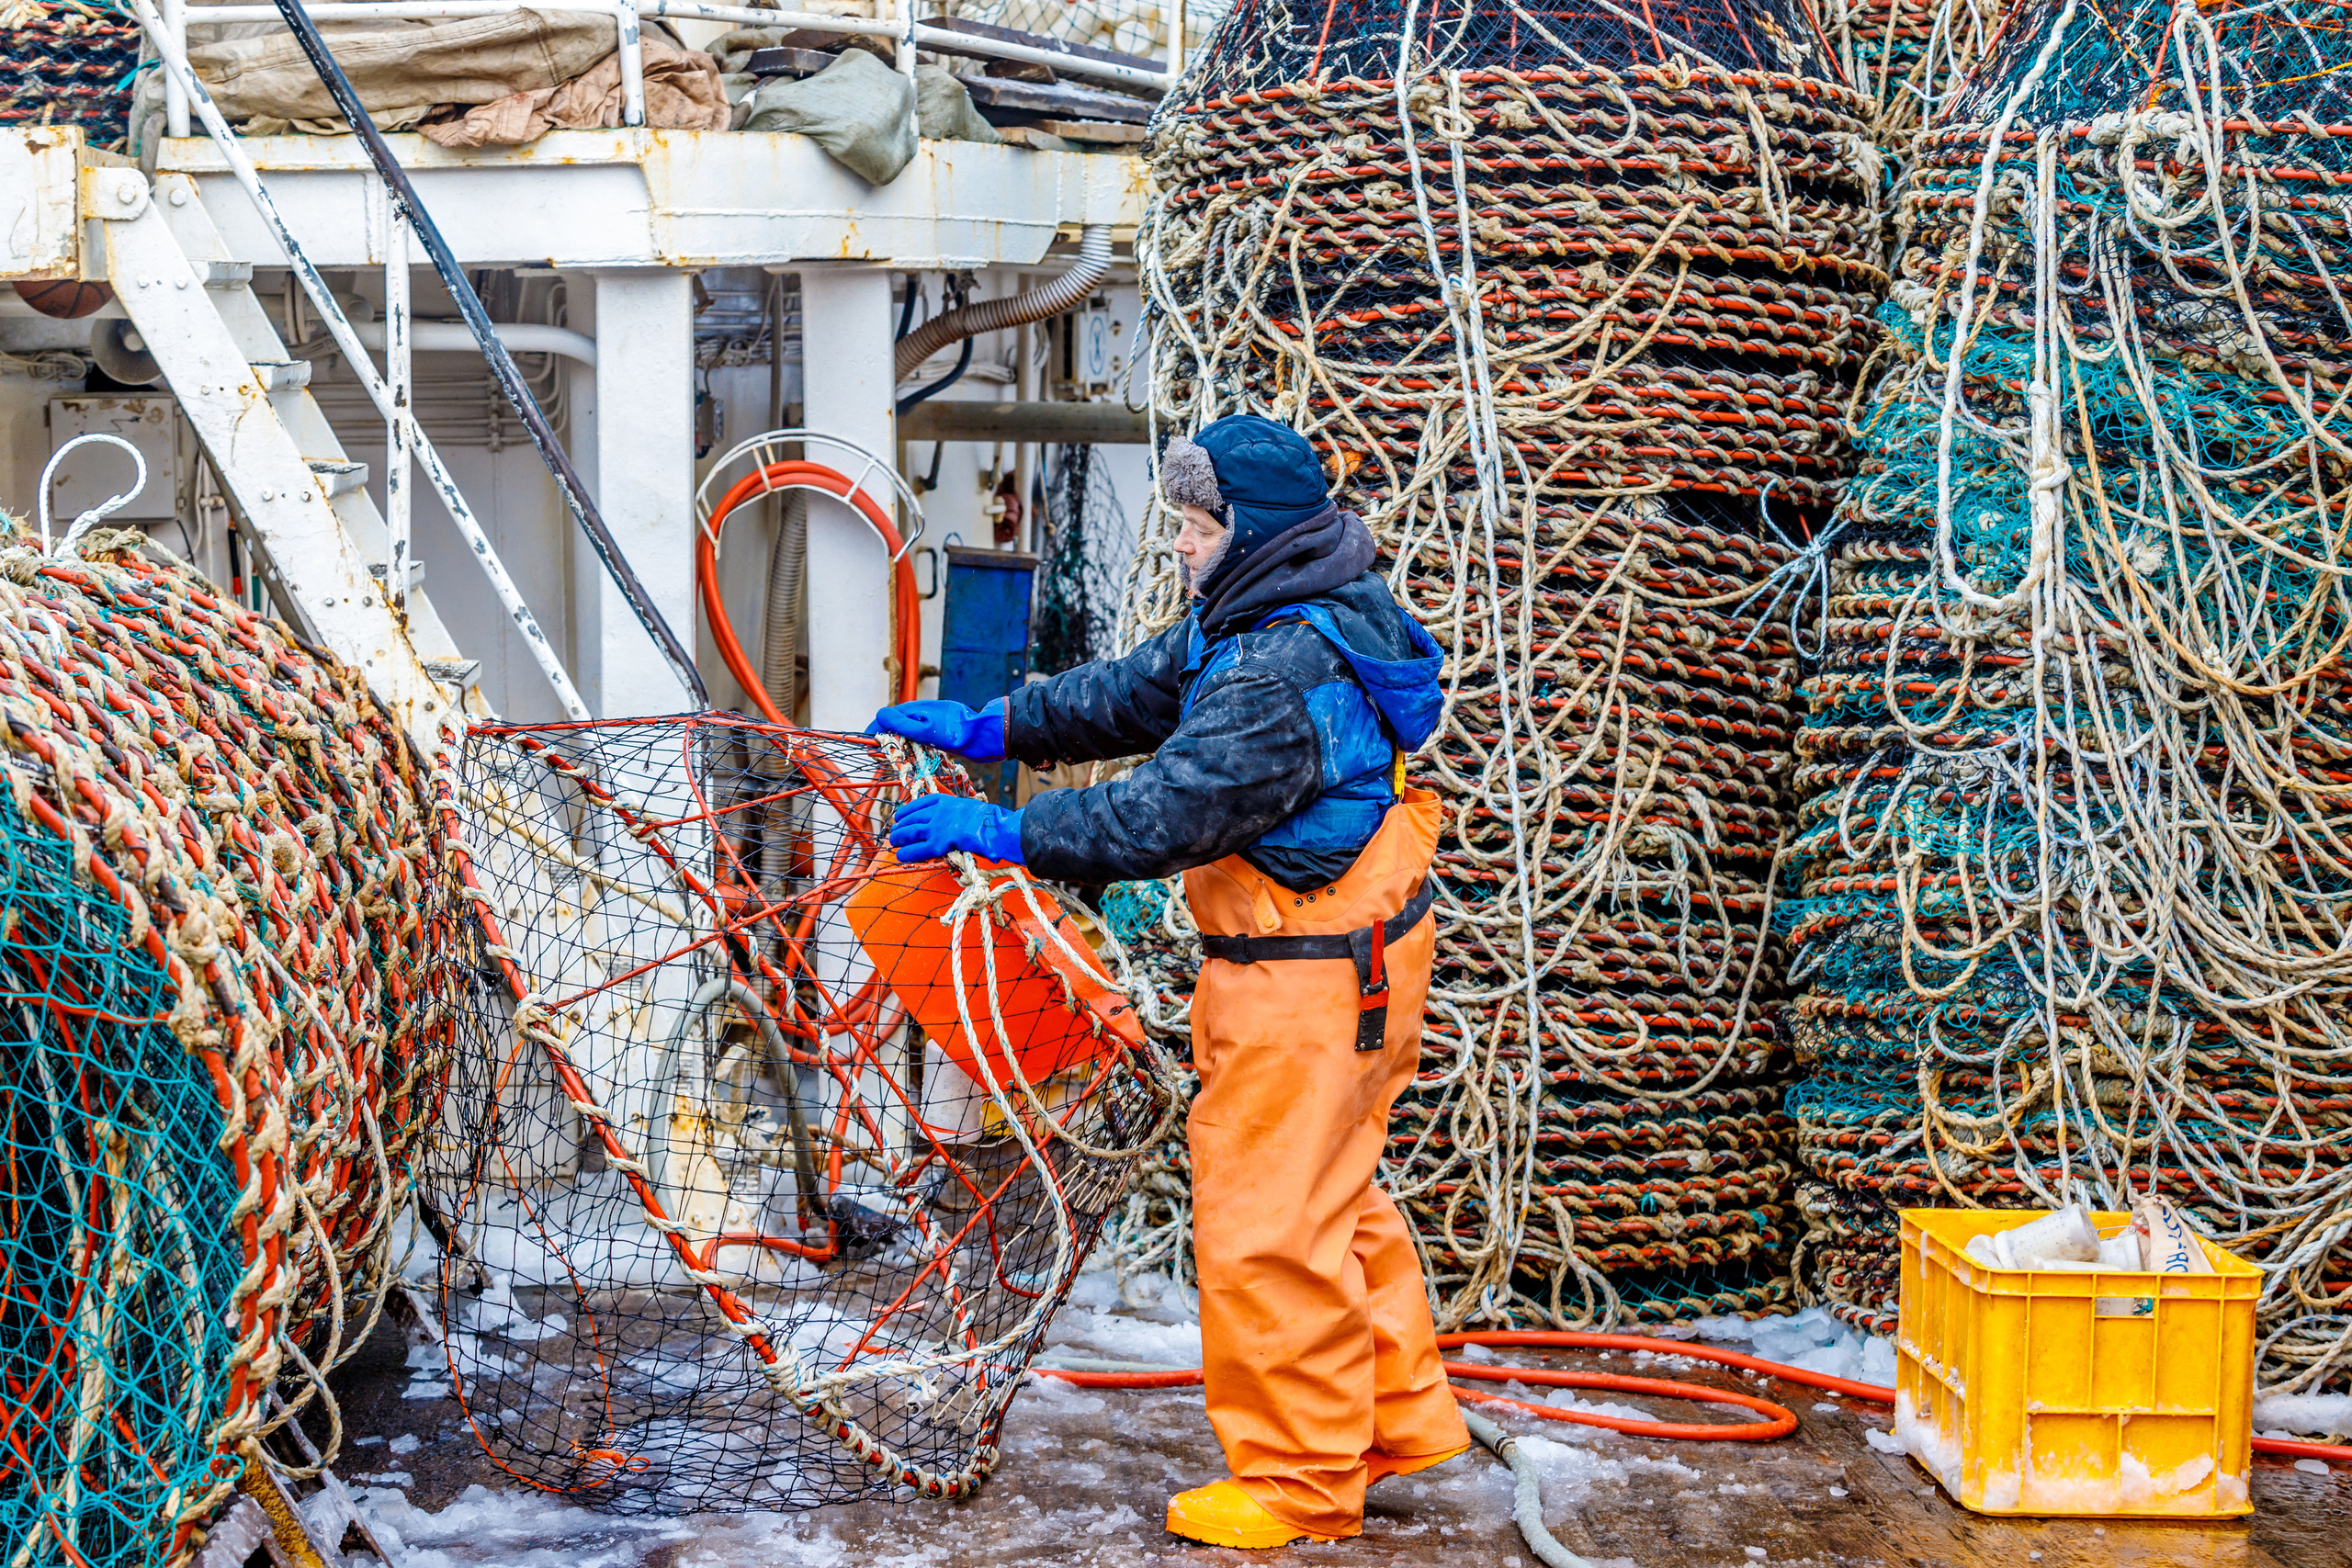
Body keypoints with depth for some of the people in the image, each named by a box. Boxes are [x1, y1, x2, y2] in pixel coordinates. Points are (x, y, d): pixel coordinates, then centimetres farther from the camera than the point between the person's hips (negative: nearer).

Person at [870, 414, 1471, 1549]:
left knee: (1267, 1224, -2)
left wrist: (1001, 832, -26)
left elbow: (1169, 813, -30)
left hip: (1306, 983, -11)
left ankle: (1300, 1485, 10)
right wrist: (990, 727, 13)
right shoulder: (1249, 625, 8)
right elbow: (1135, 695, 18)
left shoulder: (1285, 671, -26)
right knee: (1329, 1199, 21)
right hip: (1340, 955, 11)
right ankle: (1402, 1417, 33)